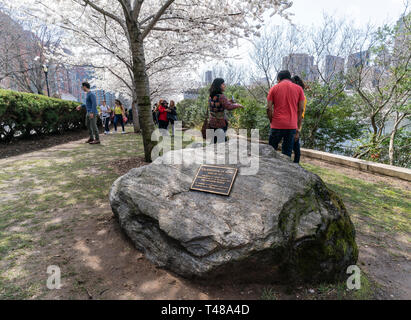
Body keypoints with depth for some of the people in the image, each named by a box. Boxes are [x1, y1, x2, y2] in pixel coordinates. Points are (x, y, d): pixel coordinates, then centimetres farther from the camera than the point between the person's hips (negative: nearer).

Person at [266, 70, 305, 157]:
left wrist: (272, 122, 10)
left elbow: (269, 108, -2)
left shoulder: (274, 88, 4)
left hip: (277, 125, -1)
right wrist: (298, 127, 9)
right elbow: (301, 109, 4)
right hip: (292, 126, 1)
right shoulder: (299, 89, 7)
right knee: (287, 153, 7)